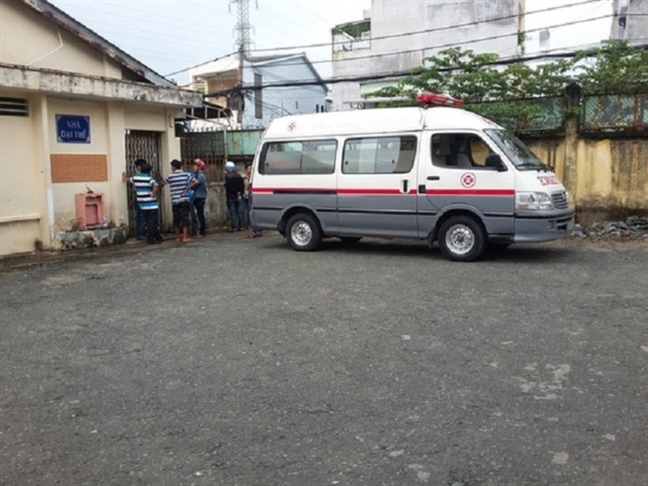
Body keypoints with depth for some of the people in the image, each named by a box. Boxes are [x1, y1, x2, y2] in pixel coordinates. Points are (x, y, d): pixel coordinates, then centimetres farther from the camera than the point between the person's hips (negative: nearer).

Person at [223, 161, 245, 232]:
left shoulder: (227, 176, -9)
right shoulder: (239, 176, 6)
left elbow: (228, 187, -15)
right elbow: (243, 186, 5)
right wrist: (240, 194, 2)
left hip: (231, 197, -4)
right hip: (239, 198, 4)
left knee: (233, 212, 0)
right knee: (240, 212, 8)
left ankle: (234, 227, -2)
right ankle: (240, 226, 10)